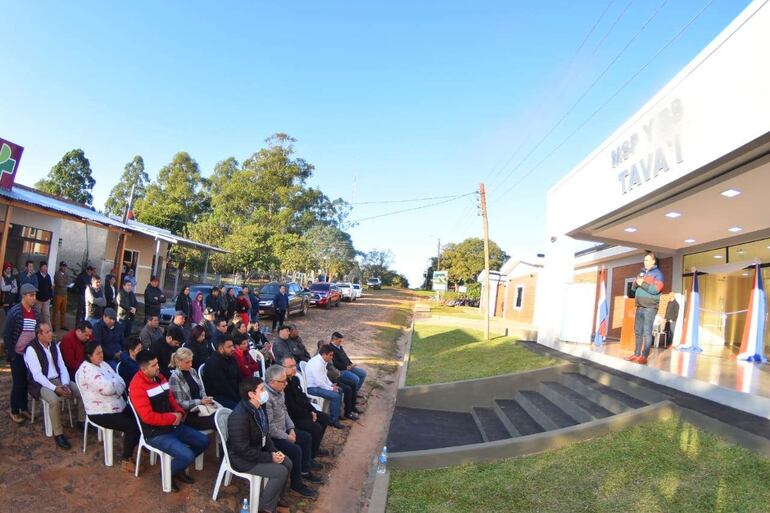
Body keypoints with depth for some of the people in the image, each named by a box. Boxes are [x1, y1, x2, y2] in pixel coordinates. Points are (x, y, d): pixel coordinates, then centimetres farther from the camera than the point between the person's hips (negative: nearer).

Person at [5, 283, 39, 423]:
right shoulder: (14, 312, -14)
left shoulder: (34, 312, 3)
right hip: (18, 355, -5)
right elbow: (6, 335, -13)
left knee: (27, 382, 13)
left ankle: (24, 408, 28)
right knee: (18, 383, 4)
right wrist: (11, 354, -14)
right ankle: (14, 412, 20)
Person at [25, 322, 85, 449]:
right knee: (54, 400, -33)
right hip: (41, 383, -6)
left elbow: (62, 367, 6)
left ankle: (82, 421, 6)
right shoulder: (31, 349, -14)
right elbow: (37, 375, -19)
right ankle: (58, 434, -18)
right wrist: (55, 388, -25)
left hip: (58, 379, 6)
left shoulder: (54, 345, 6)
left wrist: (65, 384, -10)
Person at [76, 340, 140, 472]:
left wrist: (112, 385, -17)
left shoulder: (103, 364, 9)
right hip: (101, 413, -8)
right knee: (132, 426, -18)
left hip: (118, 407, 9)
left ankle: (132, 446, 16)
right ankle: (126, 459, -3)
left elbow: (121, 383, 5)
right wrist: (116, 381, -9)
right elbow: (107, 388, -30)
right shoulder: (87, 370, -19)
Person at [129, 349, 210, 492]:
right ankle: (169, 473, 10)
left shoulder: (159, 377, 5)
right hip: (155, 433, -8)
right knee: (188, 456, -22)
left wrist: (179, 413, -5)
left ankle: (179, 468, 23)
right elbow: (148, 417, -25)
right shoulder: (137, 386, -21)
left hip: (173, 425, 8)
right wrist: (173, 418, -16)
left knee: (203, 441, 6)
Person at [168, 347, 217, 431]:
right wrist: (200, 401, -18)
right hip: (188, 414, -6)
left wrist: (206, 400, -7)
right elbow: (180, 403, -13)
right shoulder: (174, 378, -10)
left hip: (202, 408, 6)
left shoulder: (193, 371, 10)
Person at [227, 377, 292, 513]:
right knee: (280, 471, -17)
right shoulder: (240, 416, -32)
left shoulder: (258, 408, -2)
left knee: (287, 463, 3)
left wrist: (274, 451, -5)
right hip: (242, 458, -9)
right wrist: (269, 457, -22)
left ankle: (274, 497, 22)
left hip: (258, 450, 9)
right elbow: (243, 450, -29)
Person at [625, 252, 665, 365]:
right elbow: (633, 288, 19)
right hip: (639, 307, 7)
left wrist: (642, 284, -13)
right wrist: (636, 283, -1)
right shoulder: (641, 272, 19)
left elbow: (656, 289, -15)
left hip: (650, 308, -7)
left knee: (647, 332, -8)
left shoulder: (658, 273, -1)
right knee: (638, 331, 9)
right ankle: (636, 354, 14)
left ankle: (644, 356, -8)